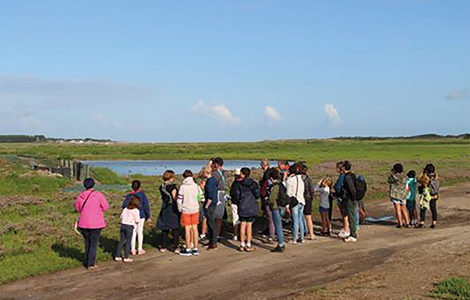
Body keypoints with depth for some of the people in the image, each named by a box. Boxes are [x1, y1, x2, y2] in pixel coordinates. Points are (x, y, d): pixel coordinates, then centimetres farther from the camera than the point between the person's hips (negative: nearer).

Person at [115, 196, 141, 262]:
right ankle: (126, 257, 5)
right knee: (128, 242, 3)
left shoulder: (125, 209, 8)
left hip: (123, 225, 5)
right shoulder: (136, 211, -8)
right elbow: (137, 220, -9)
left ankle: (117, 256, 16)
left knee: (122, 241, 14)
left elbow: (121, 216, 11)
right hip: (130, 226, -5)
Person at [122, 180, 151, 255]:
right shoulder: (142, 195, -8)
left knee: (133, 232, 10)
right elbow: (146, 206, -7)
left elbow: (124, 206, -5)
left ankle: (133, 250, 13)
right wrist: (148, 216, 3)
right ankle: (140, 250, 14)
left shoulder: (129, 196, -4)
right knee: (140, 232, 9)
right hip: (141, 216, -1)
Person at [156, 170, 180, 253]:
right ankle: (175, 247, 3)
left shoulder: (161, 187, 4)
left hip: (164, 209, 6)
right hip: (173, 208, -6)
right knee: (175, 228, 3)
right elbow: (175, 198, -14)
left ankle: (163, 246, 16)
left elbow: (163, 197, 11)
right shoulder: (172, 186, -15)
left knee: (165, 228, 13)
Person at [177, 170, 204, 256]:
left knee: (187, 229, 3)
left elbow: (179, 200, -10)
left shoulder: (183, 187, -11)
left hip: (186, 210, -3)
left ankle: (188, 249, 10)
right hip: (195, 209, 3)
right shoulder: (196, 186, -2)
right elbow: (202, 197, 3)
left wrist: (180, 209, 4)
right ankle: (195, 249, 11)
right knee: (195, 228, 8)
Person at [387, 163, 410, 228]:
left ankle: (400, 223, -3)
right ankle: (407, 222, 13)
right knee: (403, 209, 13)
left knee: (397, 209, -2)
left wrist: (391, 173, 6)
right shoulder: (403, 176, 3)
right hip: (403, 193, 6)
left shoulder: (394, 176, -15)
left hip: (396, 194, -6)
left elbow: (389, 181, -1)